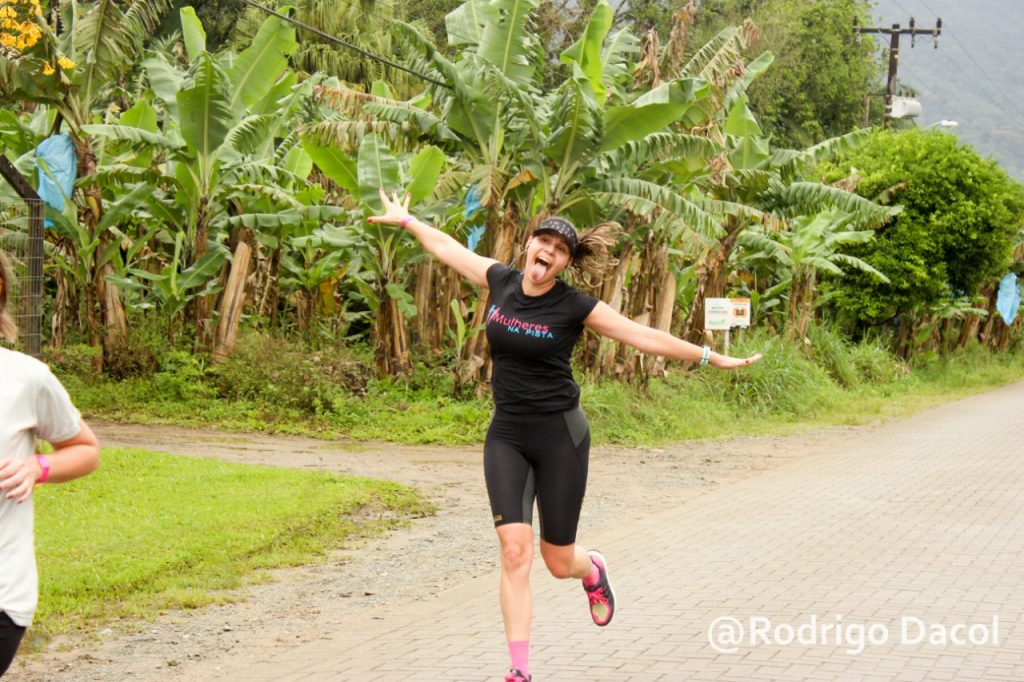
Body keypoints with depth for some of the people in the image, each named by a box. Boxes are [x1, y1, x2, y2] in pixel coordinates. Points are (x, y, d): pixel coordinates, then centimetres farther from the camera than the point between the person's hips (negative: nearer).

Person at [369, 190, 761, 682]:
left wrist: (713, 358, -7)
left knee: (558, 561, 5)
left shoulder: (575, 306, -10)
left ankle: (593, 571, 45)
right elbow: (448, 248, 16)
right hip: (506, 437, 2)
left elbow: (646, 337, -7)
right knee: (515, 549, -13)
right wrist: (405, 219, 29)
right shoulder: (500, 281, 0)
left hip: (559, 436, -2)